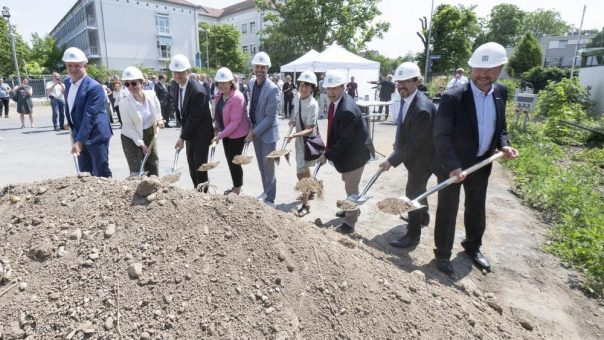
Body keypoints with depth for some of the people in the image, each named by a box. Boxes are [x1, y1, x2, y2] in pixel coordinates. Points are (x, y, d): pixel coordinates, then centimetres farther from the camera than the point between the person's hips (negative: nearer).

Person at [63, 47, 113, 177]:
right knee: (84, 173, 16)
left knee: (101, 173, -3)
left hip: (96, 136, -8)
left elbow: (89, 116, -25)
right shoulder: (67, 83, 7)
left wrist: (79, 141, -28)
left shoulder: (94, 87, -19)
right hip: (79, 134, 8)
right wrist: (73, 131, 17)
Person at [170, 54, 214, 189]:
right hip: (190, 131, 8)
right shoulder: (177, 87, 0)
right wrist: (183, 130, 6)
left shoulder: (197, 90, -25)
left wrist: (182, 137, -19)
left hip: (201, 133, -8)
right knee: (191, 163, 16)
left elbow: (194, 117, -23)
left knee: (200, 165, -2)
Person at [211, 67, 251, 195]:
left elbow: (235, 122, -25)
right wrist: (217, 128, 2)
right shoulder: (219, 95, 3)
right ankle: (236, 186, 32)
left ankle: (238, 189, 15)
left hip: (237, 134, -8)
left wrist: (221, 135, -24)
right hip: (225, 133, 8)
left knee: (234, 161, -2)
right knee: (229, 160, 15)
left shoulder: (237, 97, -23)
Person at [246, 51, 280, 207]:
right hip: (255, 130, 6)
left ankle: (270, 199, 13)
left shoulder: (273, 89, -20)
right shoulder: (251, 83, 1)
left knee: (268, 165, 1)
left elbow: (270, 117, -20)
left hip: (268, 132, -6)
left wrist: (254, 132, -18)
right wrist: (252, 129, 12)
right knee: (261, 164, 16)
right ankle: (266, 191, 33)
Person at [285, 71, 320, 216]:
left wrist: (295, 135, -42)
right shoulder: (297, 99, -2)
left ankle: (305, 205, 7)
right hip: (299, 139, 8)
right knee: (304, 169, 25)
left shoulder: (313, 105, -25)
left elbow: (310, 129, -28)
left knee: (301, 173, -7)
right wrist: (292, 121, -1)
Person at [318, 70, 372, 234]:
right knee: (348, 183, 26)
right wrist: (328, 149, 3)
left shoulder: (347, 110, -33)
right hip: (346, 150, 10)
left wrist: (327, 155, -20)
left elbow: (344, 140, -28)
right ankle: (353, 209, 48)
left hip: (355, 152, -10)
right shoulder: (335, 101, -3)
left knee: (351, 187, 4)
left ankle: (349, 223, 20)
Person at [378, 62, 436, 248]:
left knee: (413, 192, -1)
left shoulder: (422, 108, -33)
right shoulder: (406, 98, -4)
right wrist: (398, 142, 9)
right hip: (413, 154, 9)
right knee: (418, 188, 26)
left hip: (422, 156, -9)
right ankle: (423, 217, 50)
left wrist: (392, 160, -25)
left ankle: (413, 235, 15)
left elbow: (413, 142, -30)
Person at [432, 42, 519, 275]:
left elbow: (500, 126, 13)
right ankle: (443, 254, 23)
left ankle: (473, 246, 43)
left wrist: (503, 145, -7)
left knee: (477, 210, 21)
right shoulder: (453, 98, -21)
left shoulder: (501, 92, 0)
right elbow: (440, 135, -21)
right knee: (448, 211, 5)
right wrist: (453, 166, -28)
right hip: (452, 166, -6)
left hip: (481, 165, 6)